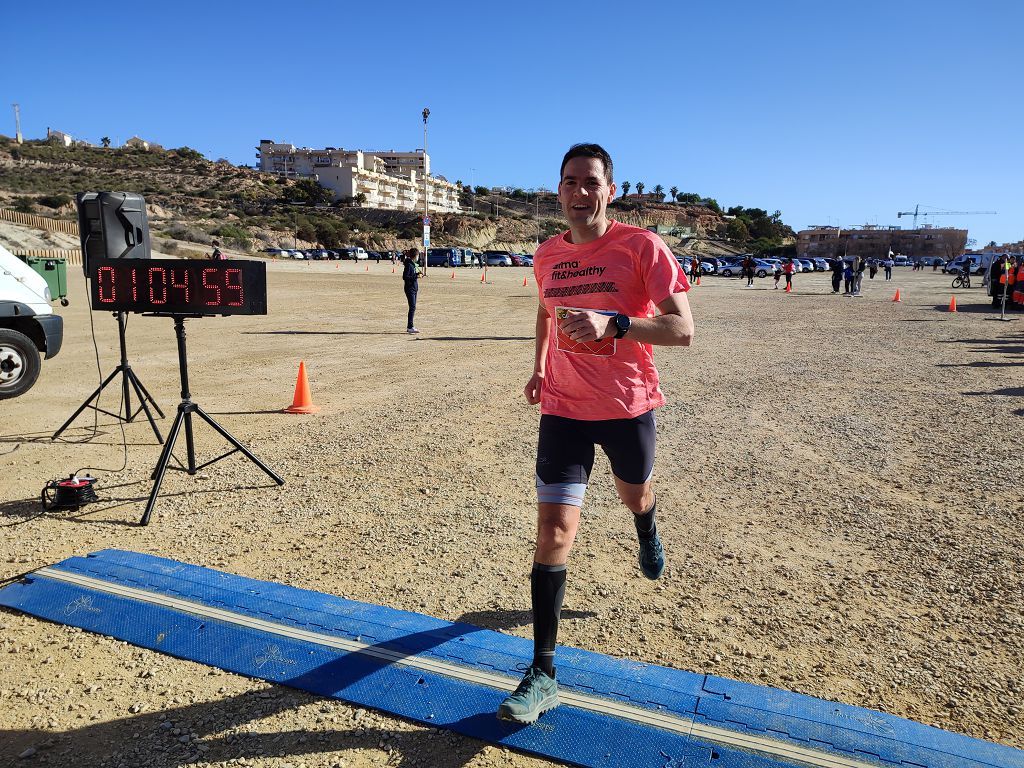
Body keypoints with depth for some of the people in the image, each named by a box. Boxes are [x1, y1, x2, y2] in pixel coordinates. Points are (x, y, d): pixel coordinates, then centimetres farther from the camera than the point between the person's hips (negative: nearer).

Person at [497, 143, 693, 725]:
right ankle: (544, 675, 0)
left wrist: (613, 323, -33)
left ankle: (647, 533, 65)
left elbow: (683, 330, -20)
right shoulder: (548, 256, 3)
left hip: (629, 406, -2)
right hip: (564, 408, 2)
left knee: (635, 495, 24)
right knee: (555, 529, -8)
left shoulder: (642, 247, -12)